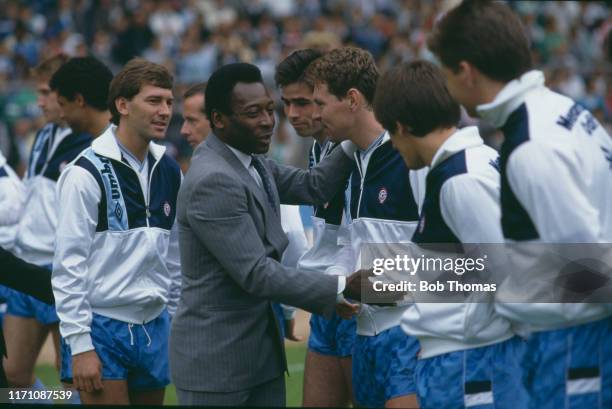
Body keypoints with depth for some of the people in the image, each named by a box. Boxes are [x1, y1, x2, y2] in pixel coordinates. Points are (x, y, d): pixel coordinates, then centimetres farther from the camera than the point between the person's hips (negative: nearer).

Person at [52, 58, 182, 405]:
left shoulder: (170, 171, 9)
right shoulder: (88, 173, -10)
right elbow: (68, 265, -12)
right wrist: (80, 345, -15)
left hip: (155, 330, 6)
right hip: (103, 327, -6)